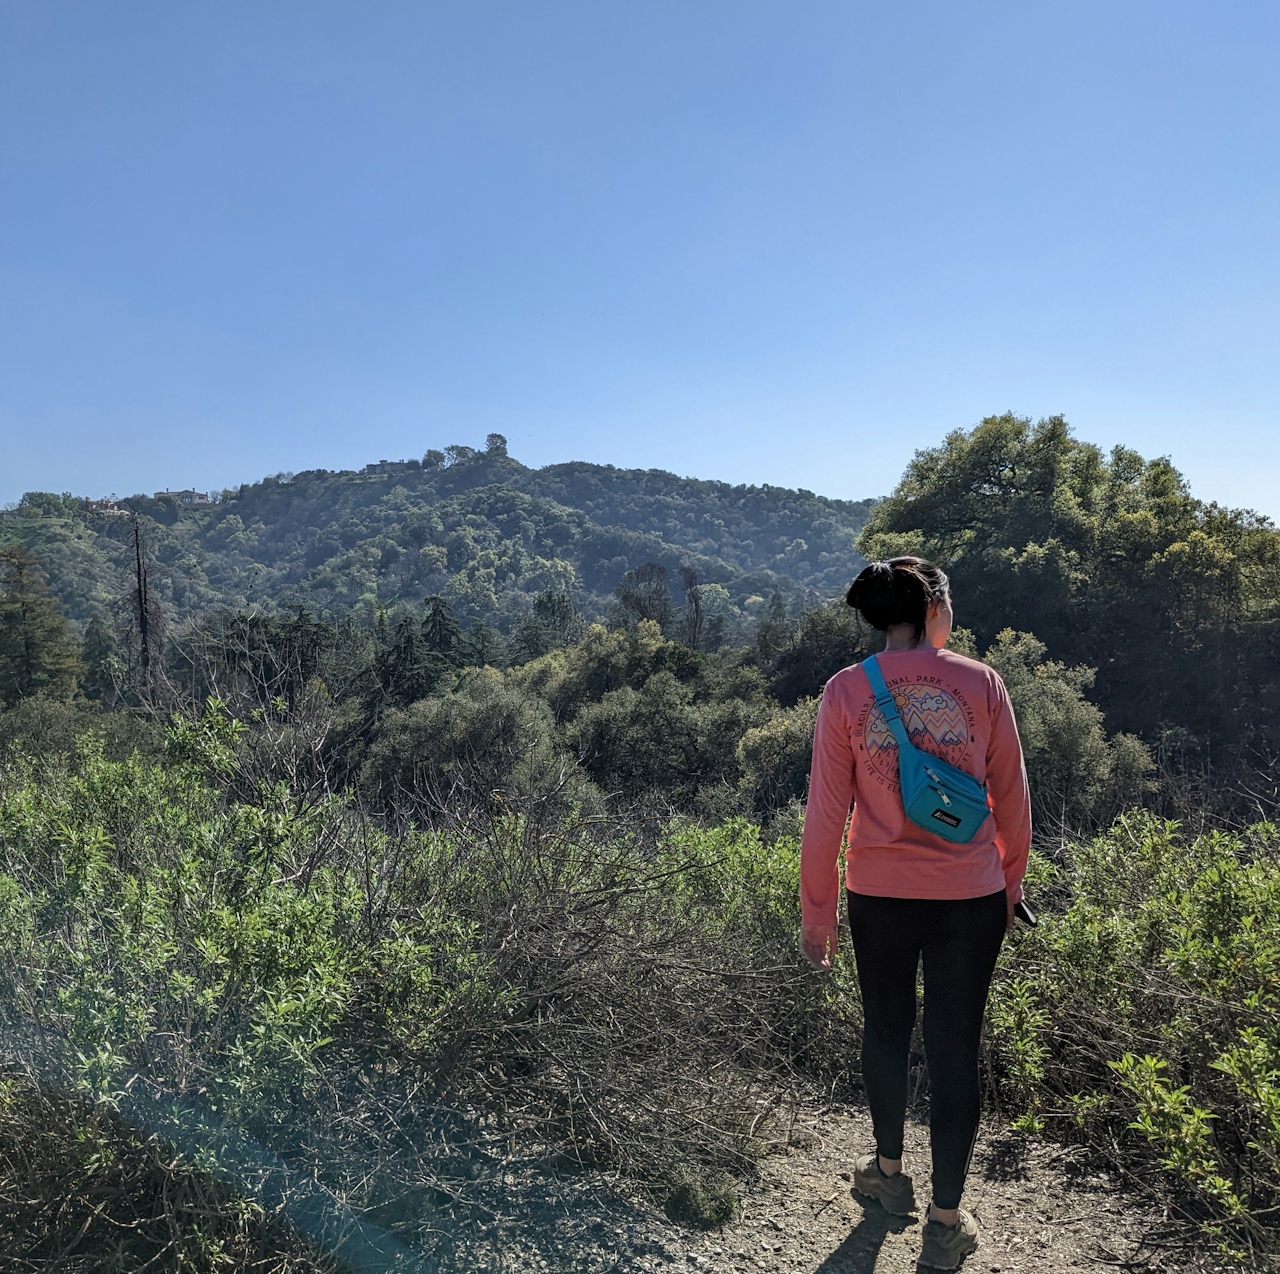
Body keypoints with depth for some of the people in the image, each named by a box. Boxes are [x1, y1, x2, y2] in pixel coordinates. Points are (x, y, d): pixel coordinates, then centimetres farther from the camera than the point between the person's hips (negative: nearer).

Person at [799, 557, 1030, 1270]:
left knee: (886, 1032, 21)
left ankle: (889, 1172, 42)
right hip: (971, 897, 0)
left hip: (879, 895, 1)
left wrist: (817, 915, 3)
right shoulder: (981, 683, -7)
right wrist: (1011, 882, 17)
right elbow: (1012, 800, 1)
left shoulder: (846, 692, -9)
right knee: (956, 1049, 12)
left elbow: (826, 815, -7)